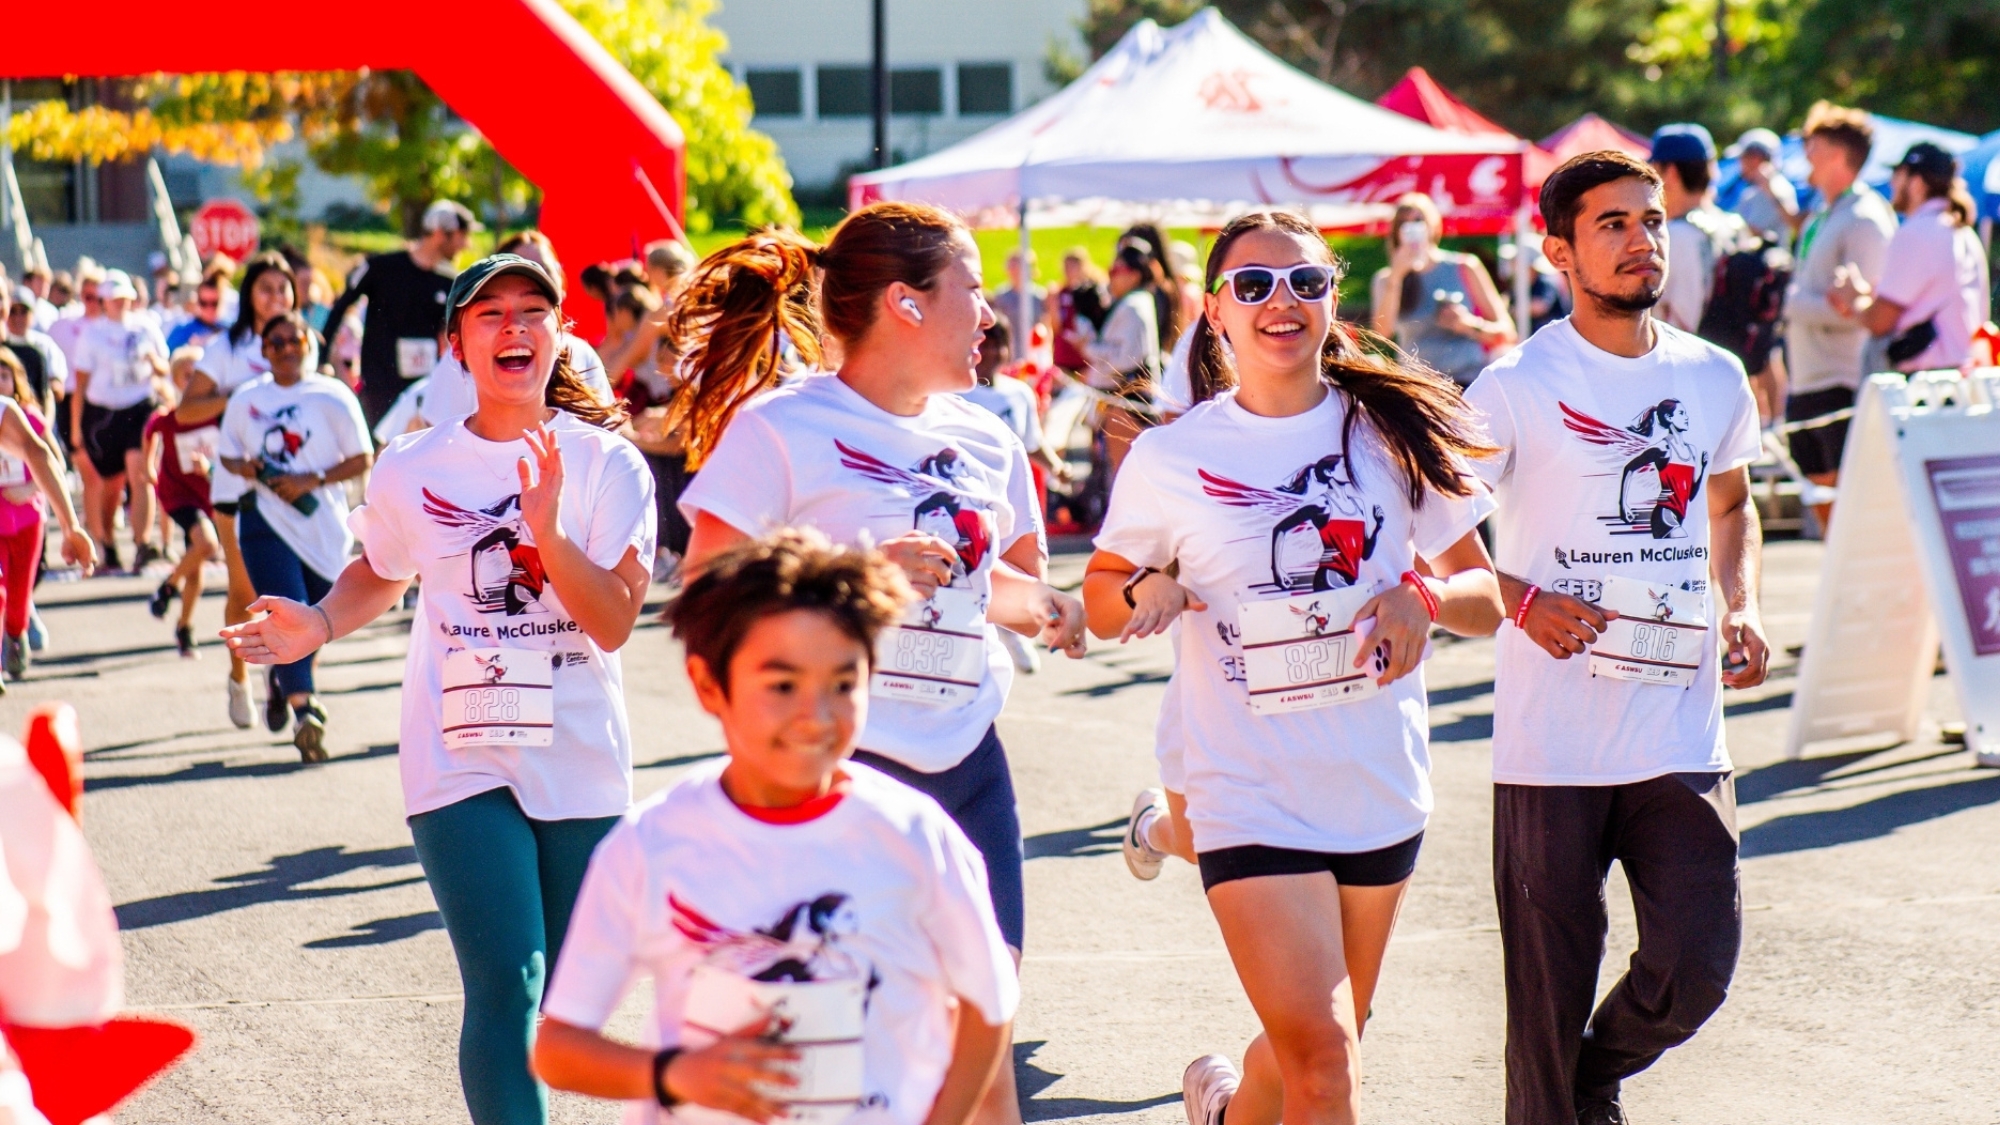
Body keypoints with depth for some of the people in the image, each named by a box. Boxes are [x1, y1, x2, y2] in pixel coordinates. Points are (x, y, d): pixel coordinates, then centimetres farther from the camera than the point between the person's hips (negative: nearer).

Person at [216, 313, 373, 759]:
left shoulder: (333, 397, -1)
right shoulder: (246, 400, 7)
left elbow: (362, 458, -2)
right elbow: (227, 452, 18)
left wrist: (312, 480, -15)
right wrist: (245, 467, -6)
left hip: (323, 523, 0)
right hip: (266, 519, 0)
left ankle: (281, 680, 41)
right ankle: (304, 709, -24)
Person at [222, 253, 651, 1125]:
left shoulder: (605, 464, -3)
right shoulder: (413, 470, 1)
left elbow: (615, 622, -11)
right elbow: (380, 577, 20)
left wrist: (547, 530, -25)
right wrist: (319, 625, 0)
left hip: (580, 759, 1)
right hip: (462, 761, -1)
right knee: (506, 986, -13)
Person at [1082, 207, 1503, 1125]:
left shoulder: (1395, 432, 1)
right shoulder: (1171, 457, -3)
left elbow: (1484, 596, 6)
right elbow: (1100, 598, 9)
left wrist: (1423, 595, -16)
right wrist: (1147, 591, -14)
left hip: (1383, 794, 4)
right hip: (1252, 798, -3)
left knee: (1318, 1043, 19)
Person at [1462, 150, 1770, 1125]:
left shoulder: (1714, 378, 8)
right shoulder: (1518, 388, -6)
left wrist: (1739, 608, 9)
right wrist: (1522, 601, -16)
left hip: (1682, 739, 4)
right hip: (1550, 742, -3)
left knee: (1696, 964, -4)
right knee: (1549, 991, 1)